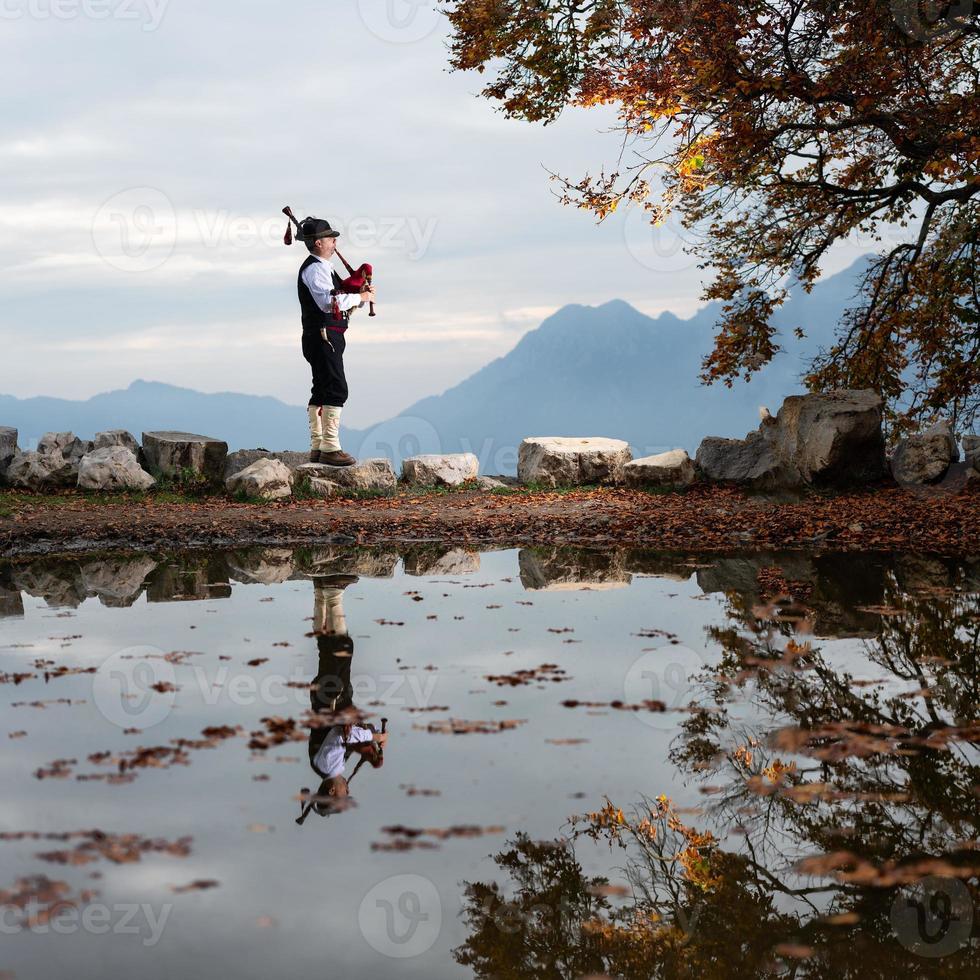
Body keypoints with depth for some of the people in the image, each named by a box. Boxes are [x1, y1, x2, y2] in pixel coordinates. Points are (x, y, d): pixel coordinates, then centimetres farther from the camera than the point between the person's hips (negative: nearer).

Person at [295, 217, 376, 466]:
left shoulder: (323, 267, 20)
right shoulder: (315, 269, -13)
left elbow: (335, 299, 22)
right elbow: (329, 302, -25)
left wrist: (360, 297, 6)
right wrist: (361, 297, -15)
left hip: (327, 338, 11)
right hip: (323, 336, -11)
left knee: (321, 392, 11)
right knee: (336, 390, -12)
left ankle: (317, 448, 15)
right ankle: (330, 449, -13)